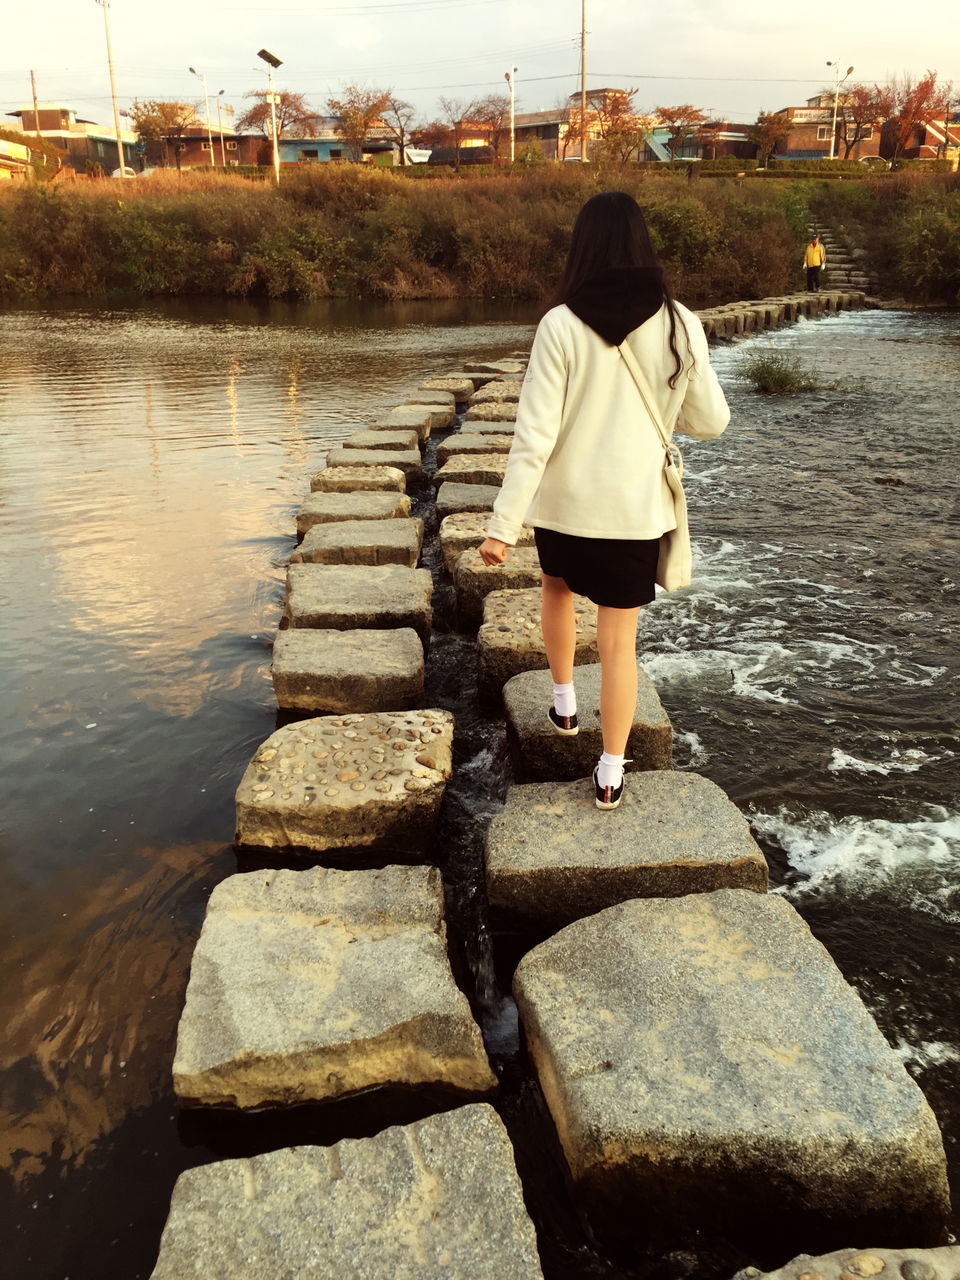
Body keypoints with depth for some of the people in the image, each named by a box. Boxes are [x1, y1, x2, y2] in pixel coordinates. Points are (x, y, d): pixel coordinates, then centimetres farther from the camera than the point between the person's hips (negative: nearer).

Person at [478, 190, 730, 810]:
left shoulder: (562, 325, -11)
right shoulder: (679, 324, -6)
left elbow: (535, 435, -15)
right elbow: (711, 421, 2)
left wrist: (504, 526, -13)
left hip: (563, 502, 0)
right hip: (635, 508, 1)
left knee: (558, 588, 30)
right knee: (619, 640, 9)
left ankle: (565, 703, 41)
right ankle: (611, 772, 14)